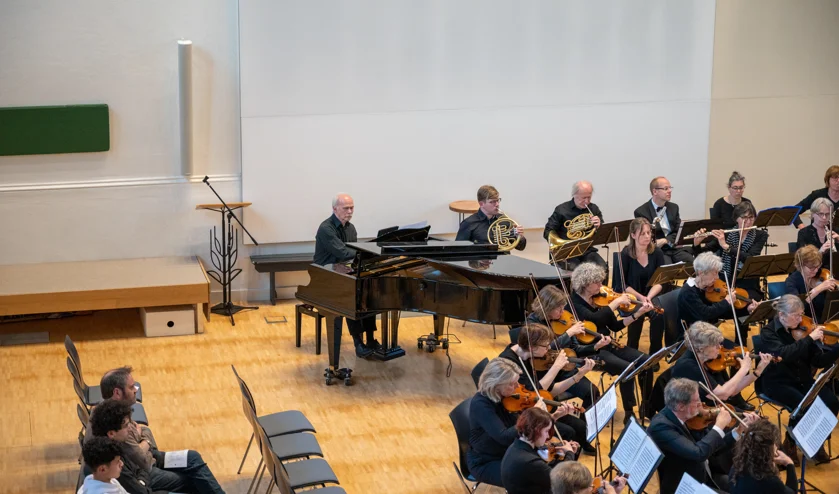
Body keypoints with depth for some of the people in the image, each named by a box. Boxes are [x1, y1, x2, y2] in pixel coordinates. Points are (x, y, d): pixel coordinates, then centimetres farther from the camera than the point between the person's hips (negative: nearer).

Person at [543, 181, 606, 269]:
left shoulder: (594, 209, 9)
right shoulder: (561, 210, -1)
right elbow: (548, 233, 0)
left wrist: (598, 226, -12)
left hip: (587, 251, 3)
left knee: (602, 267, -26)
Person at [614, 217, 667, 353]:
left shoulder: (657, 253, -2)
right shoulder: (625, 255, -10)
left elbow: (660, 282, -4)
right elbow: (621, 285, -9)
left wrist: (649, 296, -23)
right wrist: (640, 297, -22)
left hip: (652, 296, 2)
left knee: (659, 315, -30)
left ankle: (655, 355, -14)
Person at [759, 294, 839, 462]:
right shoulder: (768, 332, -11)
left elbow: (819, 361, 0)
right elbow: (783, 354, -31)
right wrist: (810, 338, -31)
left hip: (804, 381, 5)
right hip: (779, 383, -5)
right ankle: (790, 443, -5)